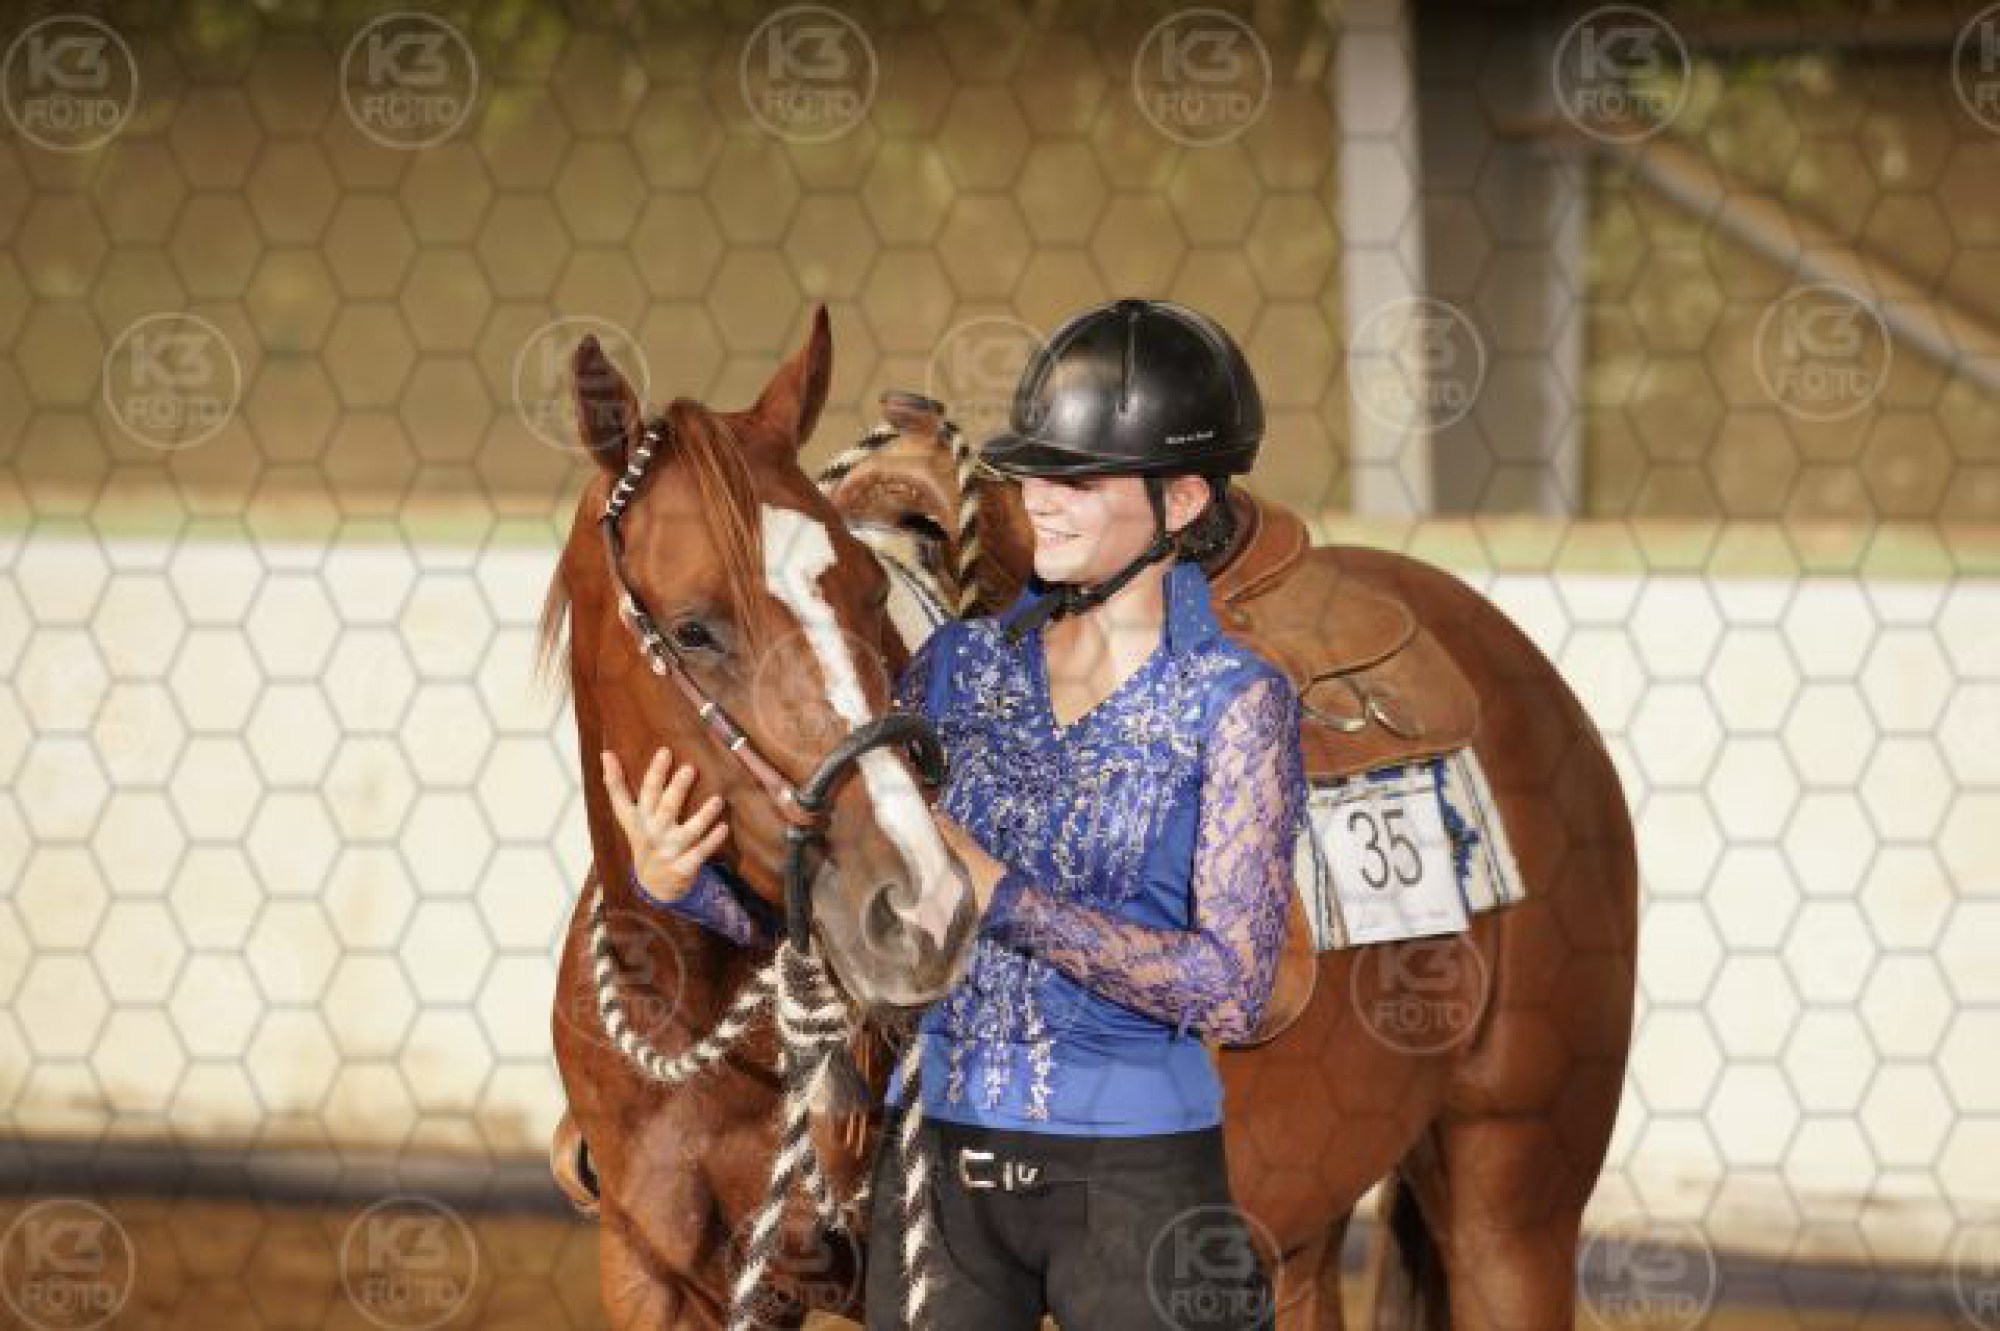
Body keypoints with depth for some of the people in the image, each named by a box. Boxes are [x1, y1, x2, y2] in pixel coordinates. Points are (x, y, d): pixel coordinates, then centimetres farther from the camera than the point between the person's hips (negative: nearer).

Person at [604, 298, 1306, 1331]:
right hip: (939, 1160, 4)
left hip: (1133, 1171, -4)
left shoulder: (1238, 703, -6)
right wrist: (686, 880, -13)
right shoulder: (960, 664, 7)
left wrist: (1000, 895, -21)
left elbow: (1231, 990, -15)